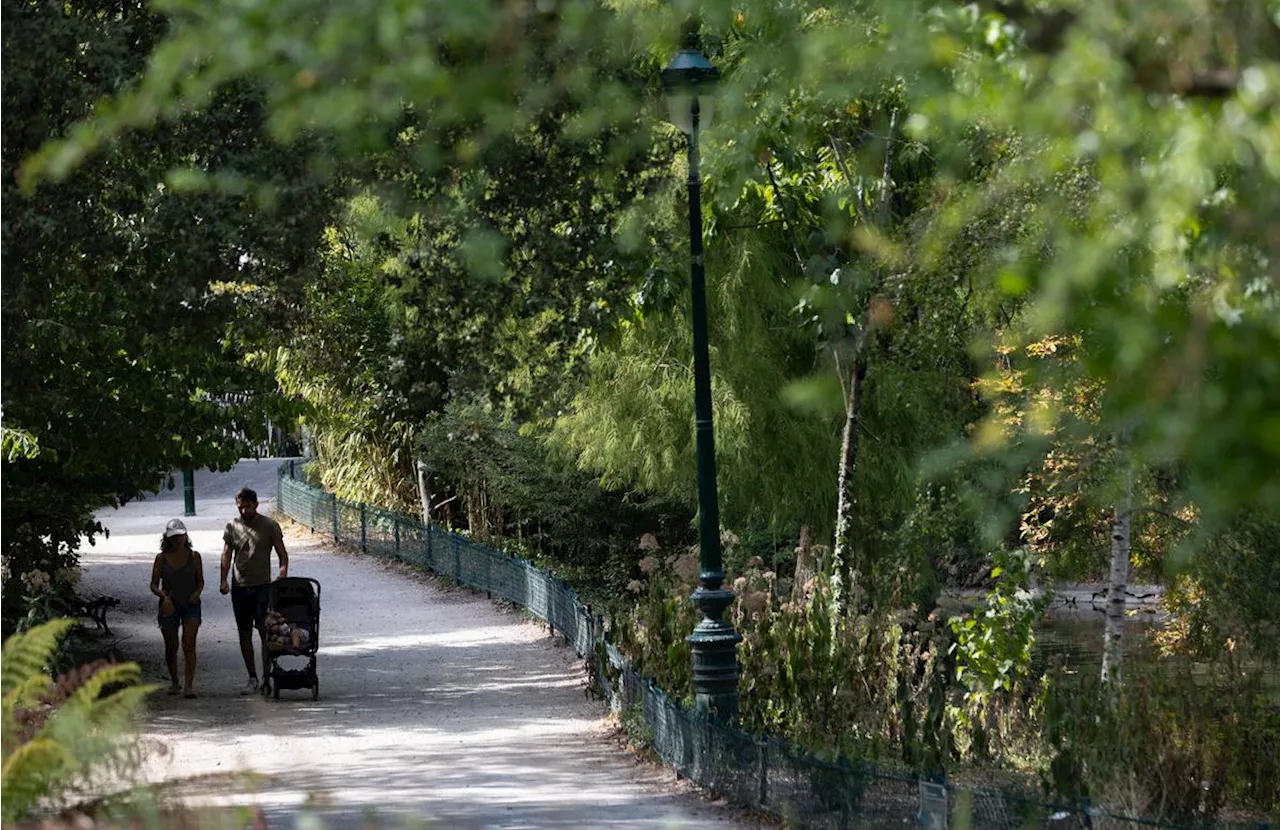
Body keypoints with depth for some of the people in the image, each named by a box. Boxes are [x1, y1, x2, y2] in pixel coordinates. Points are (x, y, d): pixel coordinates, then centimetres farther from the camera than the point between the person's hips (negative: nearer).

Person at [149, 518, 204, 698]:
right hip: (169, 607, 1)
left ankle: (188, 685, -21)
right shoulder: (162, 558, -1)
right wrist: (163, 595, -20)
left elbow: (200, 581, 9)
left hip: (191, 606, -1)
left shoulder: (194, 556, 1)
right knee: (171, 647, 10)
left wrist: (197, 593, -12)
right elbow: (154, 585, 1)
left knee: (189, 644, -16)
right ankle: (174, 681, 31)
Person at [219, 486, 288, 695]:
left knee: (264, 631, -11)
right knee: (244, 634, 6)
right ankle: (252, 679, 14)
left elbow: (282, 555, -1)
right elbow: (227, 554, 3)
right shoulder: (232, 527, 7)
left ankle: (266, 678, -9)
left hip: (263, 586, -3)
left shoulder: (269, 526, 0)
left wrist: (282, 579, -17)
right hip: (240, 587, 3)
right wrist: (223, 580, -11)